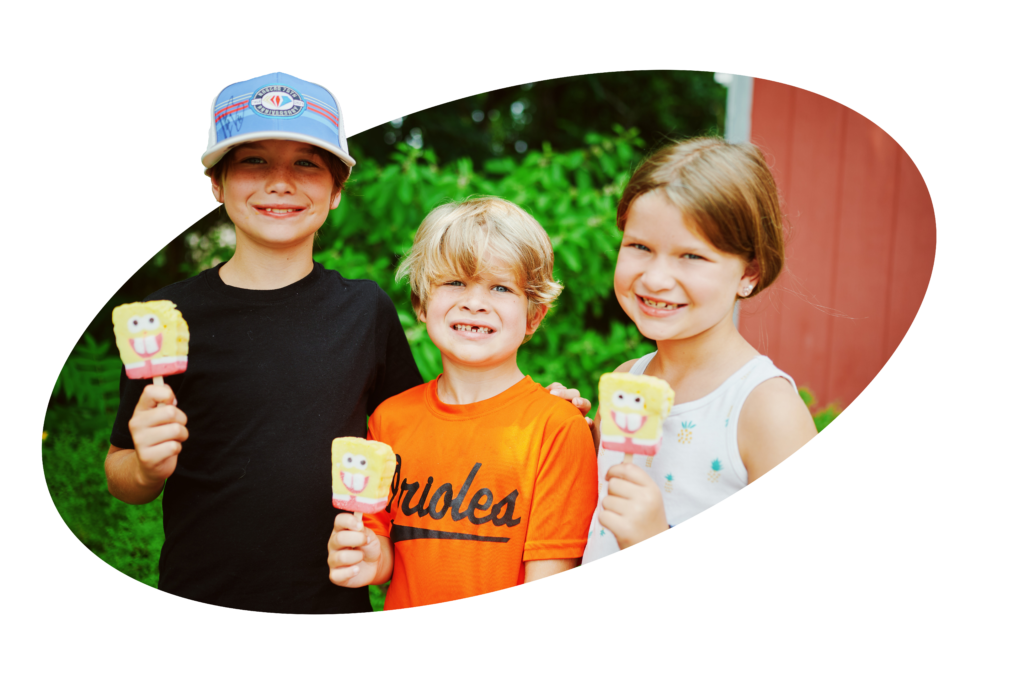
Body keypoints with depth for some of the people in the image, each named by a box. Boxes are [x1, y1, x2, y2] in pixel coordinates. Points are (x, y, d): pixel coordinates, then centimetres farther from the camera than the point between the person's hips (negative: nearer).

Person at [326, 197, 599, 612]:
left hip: (502, 603, -3)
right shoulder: (390, 419, -6)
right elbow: (389, 553, 2)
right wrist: (369, 560, -16)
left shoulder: (557, 426, -18)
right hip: (406, 603, 3)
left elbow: (547, 586, -17)